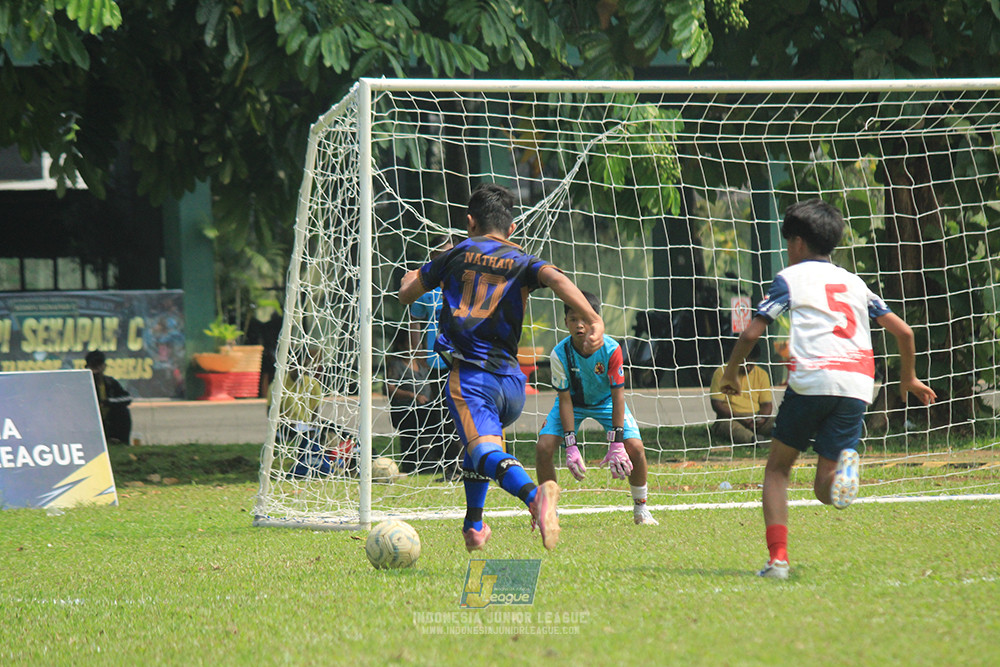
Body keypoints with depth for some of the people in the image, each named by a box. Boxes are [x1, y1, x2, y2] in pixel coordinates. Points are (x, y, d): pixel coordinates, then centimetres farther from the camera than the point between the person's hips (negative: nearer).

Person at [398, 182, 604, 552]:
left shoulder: (457, 255, 14)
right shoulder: (523, 262, 14)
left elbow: (406, 294, 22)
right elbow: (557, 279, -9)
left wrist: (412, 279, 47)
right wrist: (594, 320, -20)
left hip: (469, 373, -4)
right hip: (512, 380, 4)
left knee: (487, 452, -24)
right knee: (480, 442, 33)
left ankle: (534, 494, -53)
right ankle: (473, 526, 38)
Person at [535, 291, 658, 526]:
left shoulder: (611, 349, -29)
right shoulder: (560, 353, -27)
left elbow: (617, 396, -24)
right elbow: (565, 401, -22)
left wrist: (616, 443, -29)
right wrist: (571, 446, -28)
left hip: (606, 401, -1)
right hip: (573, 402, 1)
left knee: (635, 447, -19)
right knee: (543, 447, -19)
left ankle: (641, 509, 4)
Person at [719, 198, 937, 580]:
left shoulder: (790, 278, 12)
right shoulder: (854, 282, 25)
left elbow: (751, 334, 4)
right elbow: (903, 331, 23)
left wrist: (730, 374, 20)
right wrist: (908, 378, 38)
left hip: (811, 379, -3)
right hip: (858, 385, 3)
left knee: (777, 469, 14)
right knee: (825, 488, 6)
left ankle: (777, 559, -1)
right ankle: (844, 463, -30)